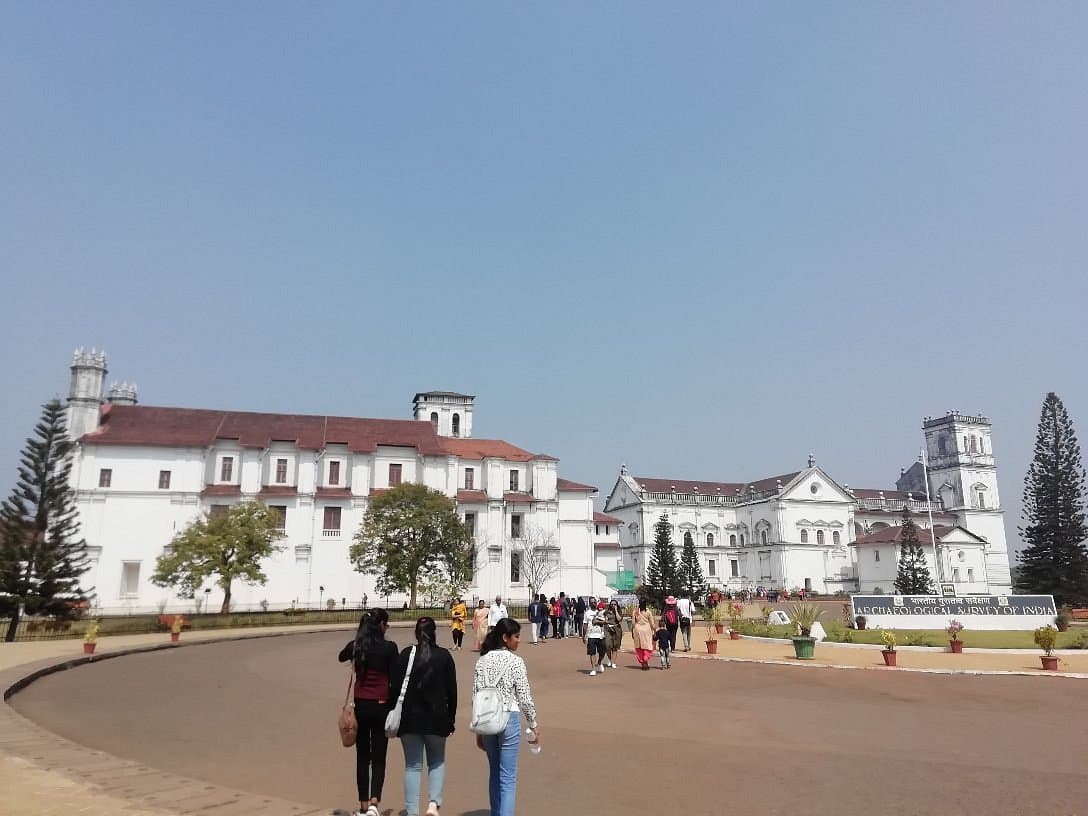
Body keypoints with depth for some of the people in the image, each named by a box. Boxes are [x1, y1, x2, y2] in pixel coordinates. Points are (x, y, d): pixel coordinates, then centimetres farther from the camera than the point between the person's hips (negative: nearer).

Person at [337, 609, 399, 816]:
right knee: (378, 758, 8)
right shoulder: (389, 647, -12)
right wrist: (395, 708, 2)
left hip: (361, 706, 3)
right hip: (382, 706, -3)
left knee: (362, 757, 14)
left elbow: (342, 657, 21)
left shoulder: (356, 646, -3)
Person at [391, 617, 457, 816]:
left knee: (412, 766, 10)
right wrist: (451, 718, 10)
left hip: (409, 717, 0)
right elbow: (452, 690, 0)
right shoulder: (444, 656, -3)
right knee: (437, 762, 18)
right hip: (436, 717, 0)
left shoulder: (406, 654, -3)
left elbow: (395, 687, -4)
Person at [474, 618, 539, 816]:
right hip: (509, 719, -5)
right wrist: (534, 725, 4)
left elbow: (476, 696, 4)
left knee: (495, 773, 21)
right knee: (508, 778, 1)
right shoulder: (515, 661, -11)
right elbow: (524, 698, -9)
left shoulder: (482, 661, 2)